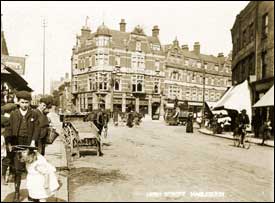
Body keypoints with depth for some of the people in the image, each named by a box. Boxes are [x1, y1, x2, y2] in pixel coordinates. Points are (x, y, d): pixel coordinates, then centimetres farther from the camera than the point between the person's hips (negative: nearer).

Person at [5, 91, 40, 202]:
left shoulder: (34, 114, 5)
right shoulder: (13, 114, 6)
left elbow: (36, 129, 1)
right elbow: (8, 129, 5)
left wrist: (33, 141, -10)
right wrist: (9, 143, -4)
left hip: (29, 144, 0)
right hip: (17, 145, 0)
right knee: (17, 169, 1)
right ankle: (17, 192, 11)